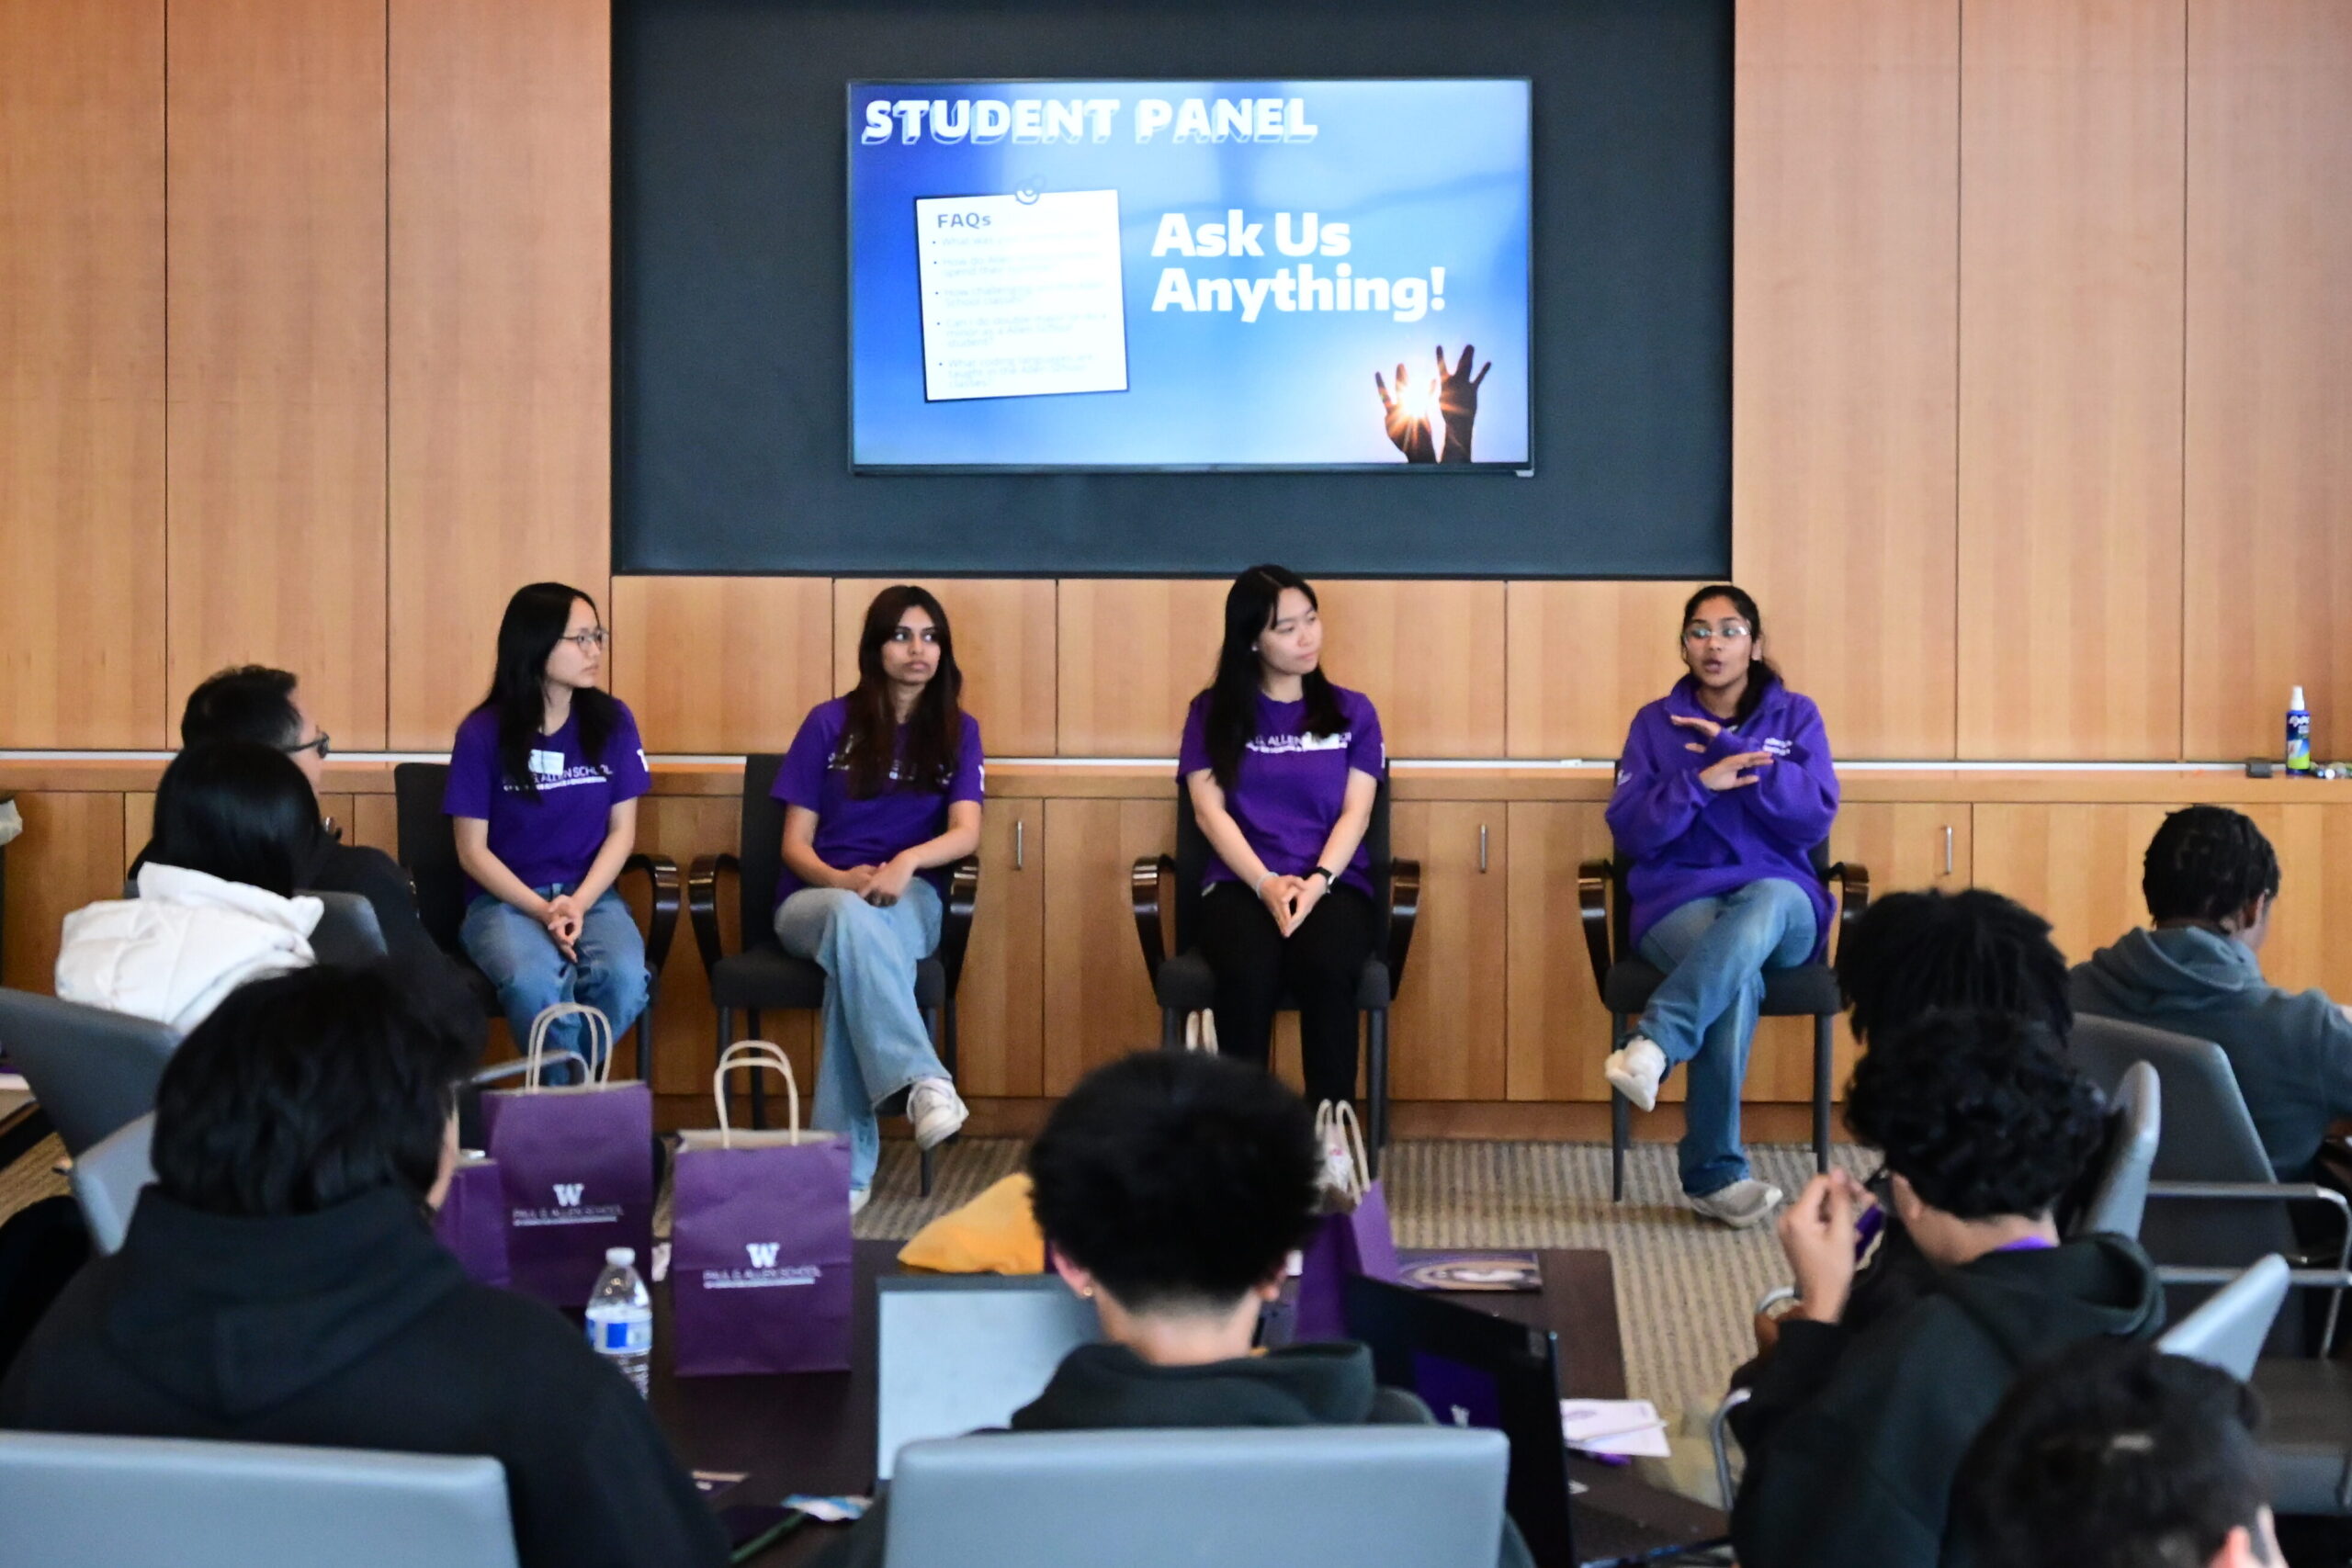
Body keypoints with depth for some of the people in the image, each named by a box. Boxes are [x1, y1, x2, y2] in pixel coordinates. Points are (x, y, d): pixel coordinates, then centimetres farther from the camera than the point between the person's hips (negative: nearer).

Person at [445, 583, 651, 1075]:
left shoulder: (612, 720, 2)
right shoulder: (483, 732, -6)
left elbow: (622, 831, 4)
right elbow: (472, 850, -3)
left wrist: (578, 904, -12)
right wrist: (541, 910, -16)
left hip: (591, 895, 3)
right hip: (504, 898, -2)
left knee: (624, 977, -31)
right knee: (534, 983, -36)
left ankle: (563, 1090, -7)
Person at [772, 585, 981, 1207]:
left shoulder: (957, 730, 11)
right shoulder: (829, 724, 8)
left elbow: (966, 832, -5)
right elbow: (795, 842, 5)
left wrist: (905, 862, -26)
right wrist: (843, 880, -17)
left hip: (910, 899, 0)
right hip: (816, 896, 0)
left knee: (855, 941, -39)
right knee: (852, 916, -40)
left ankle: (845, 1163, -44)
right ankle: (925, 1081, -52)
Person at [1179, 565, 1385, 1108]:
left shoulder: (1352, 711, 14)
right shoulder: (1213, 713, 11)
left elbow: (1355, 813, 4)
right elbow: (1209, 811, 1)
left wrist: (1317, 881, -14)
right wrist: (1266, 883, -14)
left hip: (1335, 884, 1)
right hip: (1241, 883, -1)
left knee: (1324, 967, -35)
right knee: (1248, 971, -36)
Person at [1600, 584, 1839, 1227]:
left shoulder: (1795, 716, 13)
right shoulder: (1655, 722, 13)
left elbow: (1815, 817, -3)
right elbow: (1628, 830, 3)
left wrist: (1730, 751, -8)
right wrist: (1698, 782, -13)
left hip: (1781, 903, 1)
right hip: (1680, 900, -1)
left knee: (1763, 902, -40)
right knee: (1739, 979, -36)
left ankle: (1651, 1047, -50)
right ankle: (1714, 1173, -32)